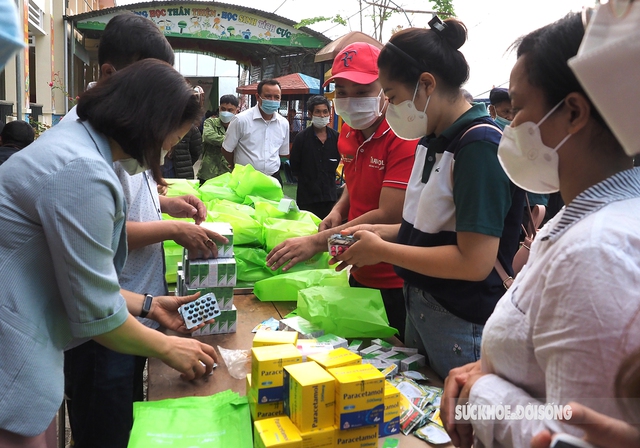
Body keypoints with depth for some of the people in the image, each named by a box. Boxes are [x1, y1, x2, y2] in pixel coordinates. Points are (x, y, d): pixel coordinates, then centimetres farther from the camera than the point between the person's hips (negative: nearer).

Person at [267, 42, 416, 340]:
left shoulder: (405, 137, -21)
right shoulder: (349, 132, 5)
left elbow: (389, 217, -25)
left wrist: (317, 242, -25)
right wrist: (339, 210, 0)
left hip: (396, 284, -7)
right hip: (360, 275, 8)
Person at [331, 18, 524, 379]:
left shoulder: (480, 147, -21)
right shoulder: (434, 141, 7)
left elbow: (475, 262, -26)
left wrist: (382, 250, -18)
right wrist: (382, 233, 0)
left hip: (463, 325, -9)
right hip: (419, 307, 9)